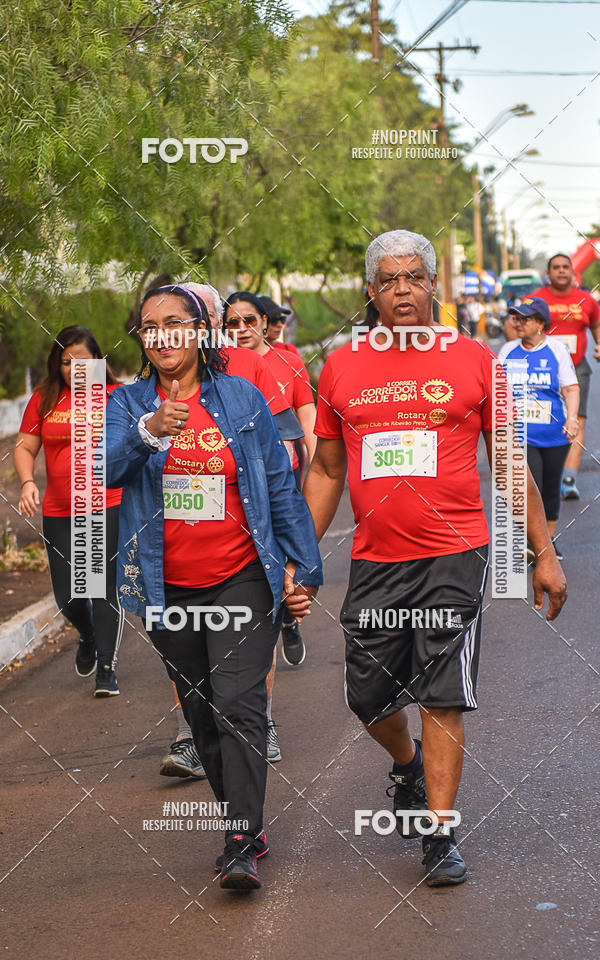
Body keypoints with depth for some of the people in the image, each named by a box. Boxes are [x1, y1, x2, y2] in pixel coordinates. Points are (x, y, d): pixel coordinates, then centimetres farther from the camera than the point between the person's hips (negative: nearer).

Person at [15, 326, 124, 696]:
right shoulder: (44, 399, 4)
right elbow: (25, 447, 9)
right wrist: (28, 482, -8)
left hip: (109, 507, -3)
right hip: (59, 513, 3)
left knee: (106, 588, -4)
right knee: (67, 596, 7)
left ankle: (107, 667, 8)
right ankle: (89, 637, 40)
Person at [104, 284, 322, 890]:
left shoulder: (241, 397, 1)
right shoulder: (128, 403, 3)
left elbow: (280, 484, 5)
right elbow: (106, 469, -15)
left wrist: (304, 563, 5)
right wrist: (150, 430, -33)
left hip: (242, 579, -2)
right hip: (168, 588, 3)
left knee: (237, 703, -14)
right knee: (201, 714, 11)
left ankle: (239, 845, -13)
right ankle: (246, 825, 26)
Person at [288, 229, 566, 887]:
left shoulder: (473, 360, 1)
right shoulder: (340, 368, 7)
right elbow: (325, 473, 14)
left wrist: (544, 554, 4)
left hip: (453, 556, -3)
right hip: (374, 560, 3)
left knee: (443, 699, -4)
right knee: (368, 697, 10)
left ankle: (439, 835, 5)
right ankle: (407, 764, 42)